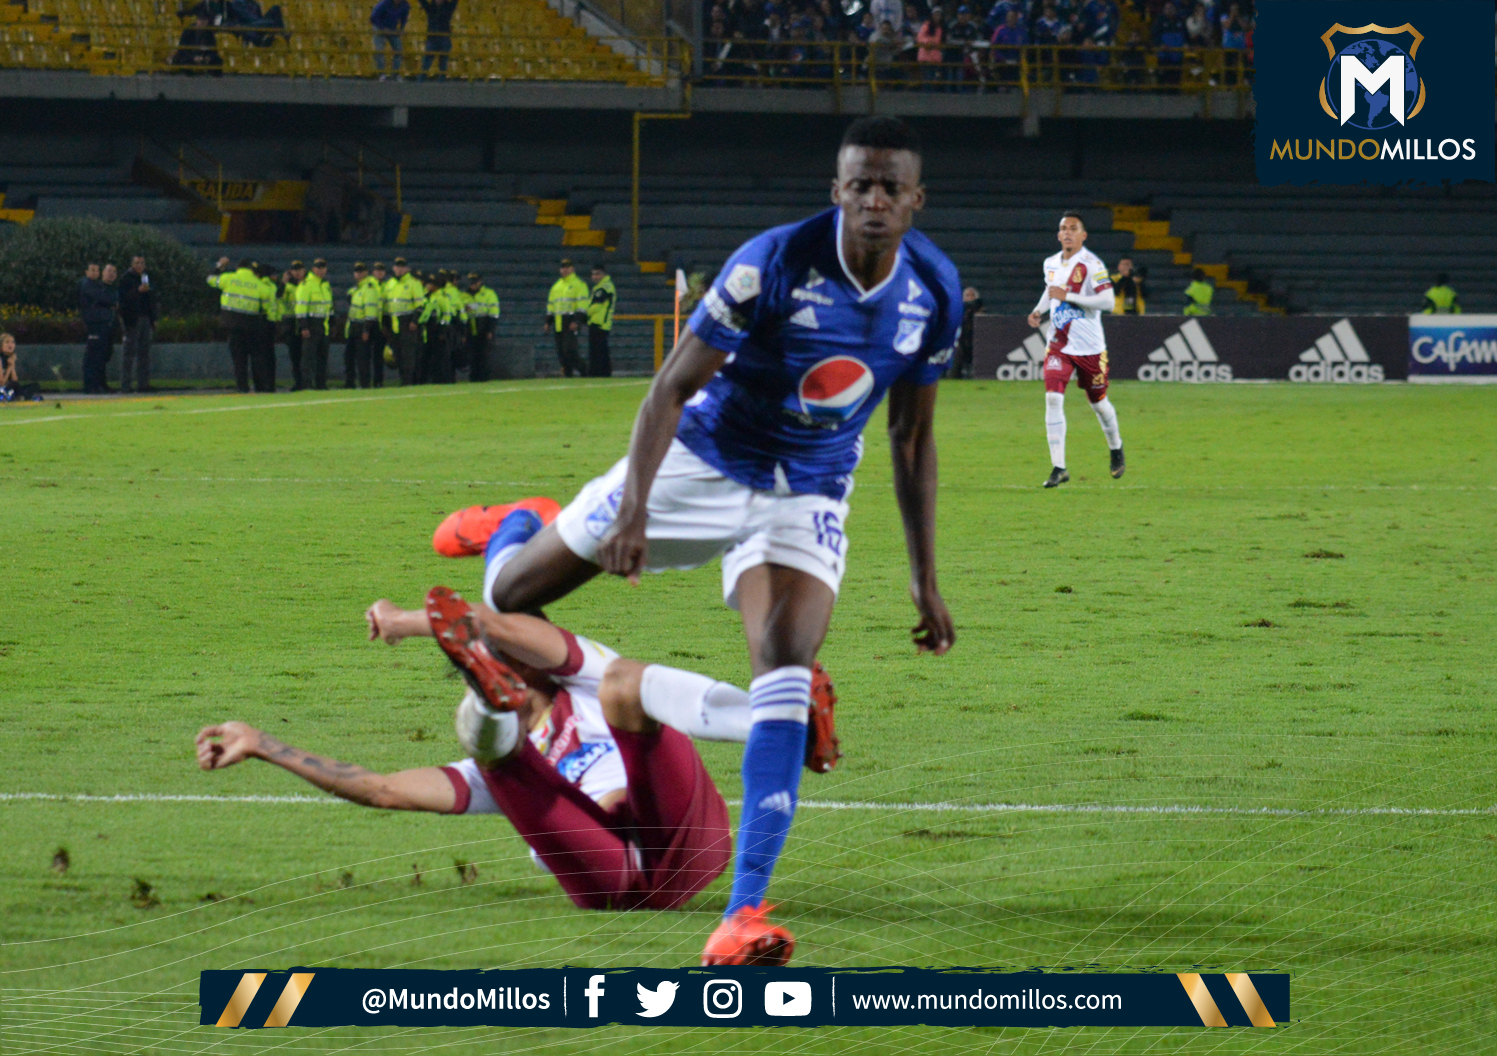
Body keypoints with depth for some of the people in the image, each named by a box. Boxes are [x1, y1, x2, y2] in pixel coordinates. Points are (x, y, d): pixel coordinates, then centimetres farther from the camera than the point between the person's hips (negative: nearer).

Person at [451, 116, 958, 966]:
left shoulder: (935, 292, -8)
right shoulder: (776, 264, -24)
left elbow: (914, 437, 5)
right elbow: (672, 387, -19)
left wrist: (926, 579, 5)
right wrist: (633, 507, -31)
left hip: (806, 498, 2)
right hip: (703, 461, -2)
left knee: (787, 667, -22)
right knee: (515, 594, 7)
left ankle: (745, 913, -28)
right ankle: (510, 540, 51)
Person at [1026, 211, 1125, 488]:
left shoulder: (1091, 264, -13)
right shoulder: (1051, 264, 6)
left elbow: (1107, 301, -20)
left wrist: (1068, 296, -24)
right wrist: (1039, 311, 6)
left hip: (1089, 346, -4)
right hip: (1059, 345, 4)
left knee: (1098, 401, 12)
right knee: (1053, 398, -13)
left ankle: (1116, 448, 42)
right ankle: (1058, 467, -11)